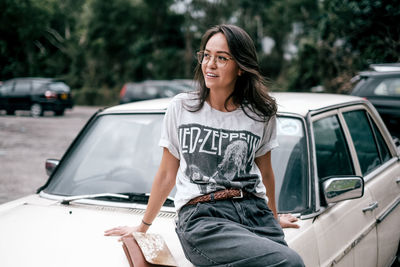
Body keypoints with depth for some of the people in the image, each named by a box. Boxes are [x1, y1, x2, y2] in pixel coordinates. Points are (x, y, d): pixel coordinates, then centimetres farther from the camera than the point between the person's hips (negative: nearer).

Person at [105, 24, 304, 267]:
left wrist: (274, 218, 33)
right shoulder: (181, 108, 6)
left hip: (255, 212, 3)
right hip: (201, 217, -3)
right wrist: (143, 226, 21)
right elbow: (167, 175, 14)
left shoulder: (261, 115, 9)